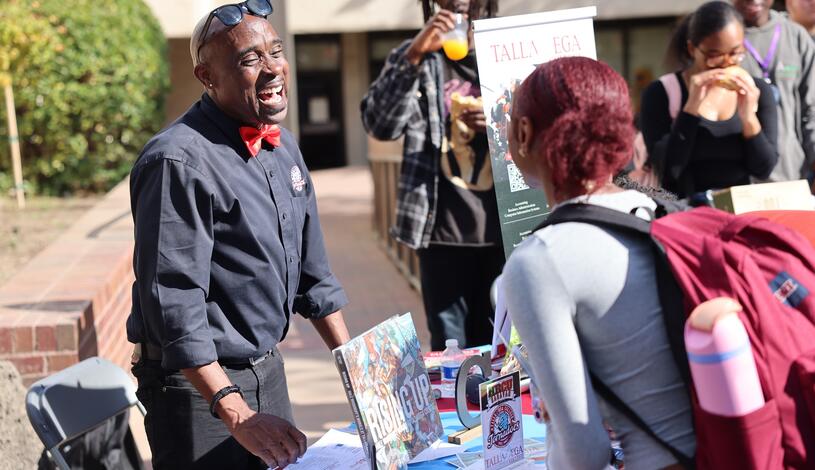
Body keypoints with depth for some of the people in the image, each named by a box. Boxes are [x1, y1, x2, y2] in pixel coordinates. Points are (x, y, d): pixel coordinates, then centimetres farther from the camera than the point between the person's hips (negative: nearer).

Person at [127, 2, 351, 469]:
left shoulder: (283, 145, 6)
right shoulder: (179, 162, -20)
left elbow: (312, 273, 14)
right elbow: (174, 307, -23)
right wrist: (236, 415, -26)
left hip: (269, 369, 8)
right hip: (199, 383, -7)